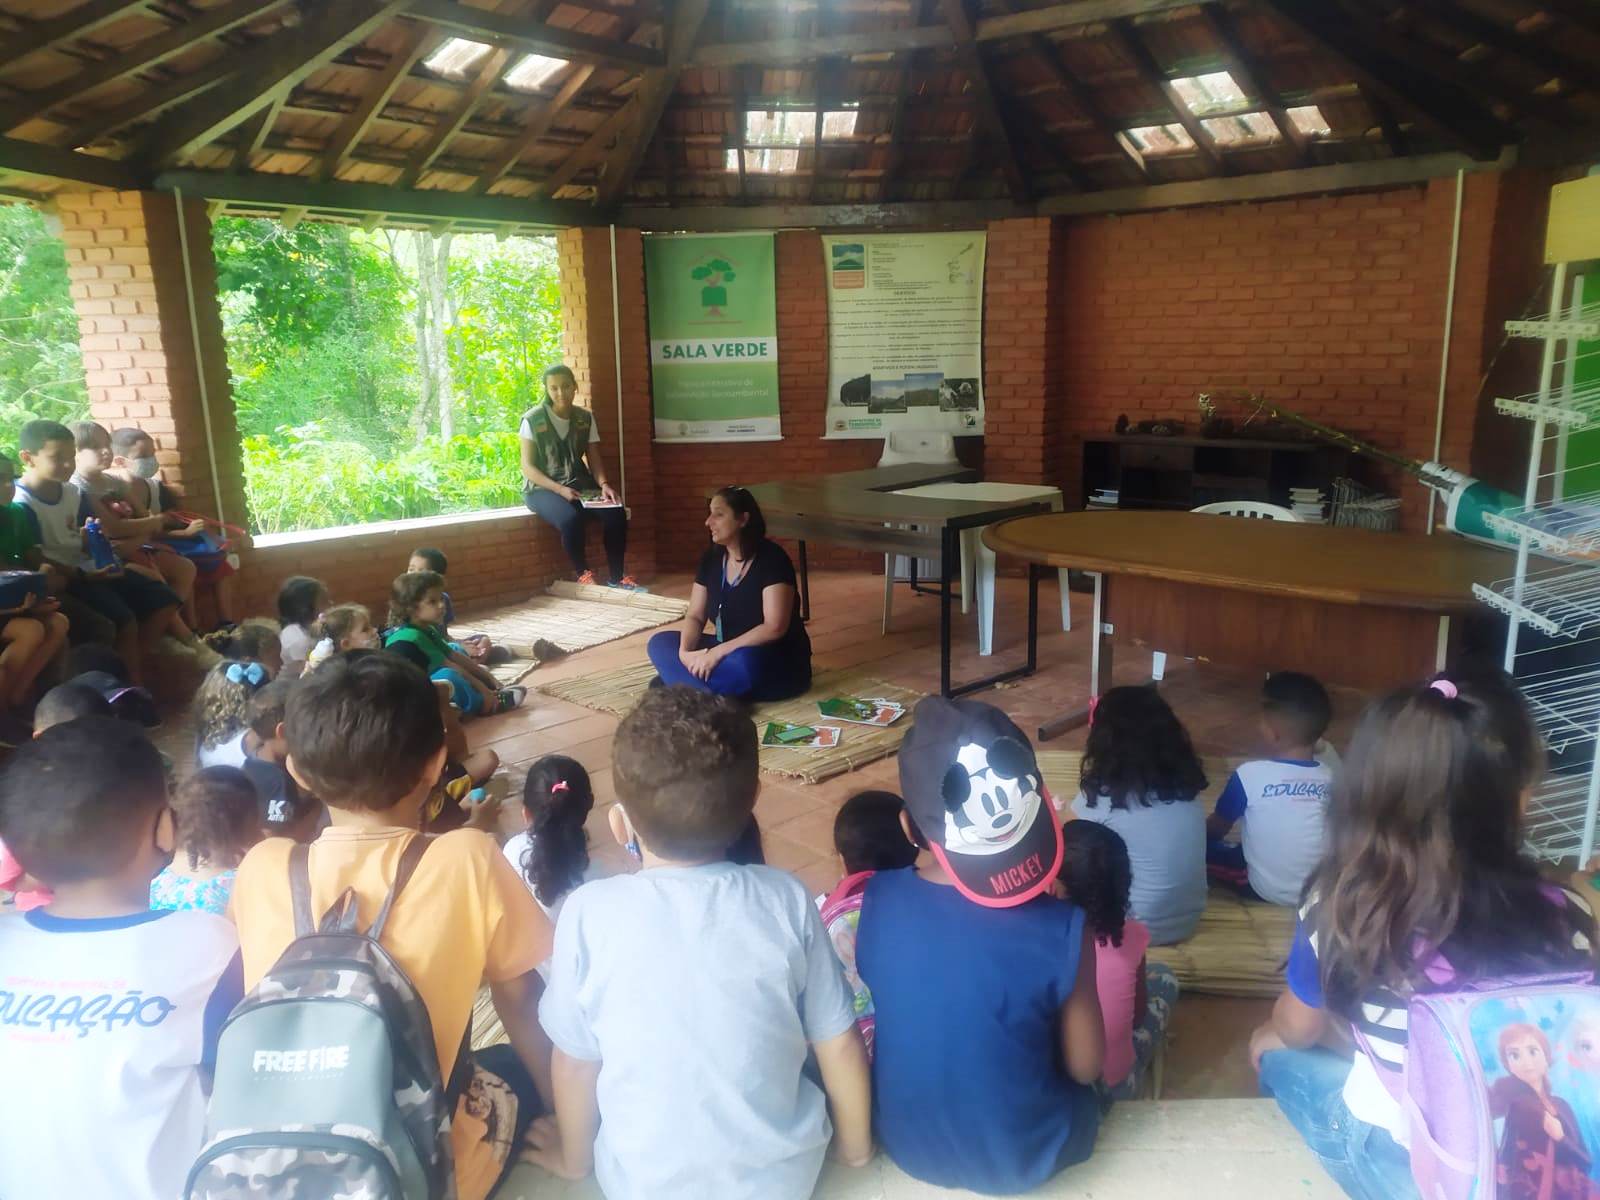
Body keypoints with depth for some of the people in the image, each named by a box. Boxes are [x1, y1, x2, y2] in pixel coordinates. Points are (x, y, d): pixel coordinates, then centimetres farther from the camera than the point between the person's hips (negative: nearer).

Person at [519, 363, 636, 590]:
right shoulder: (533, 420, -8)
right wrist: (559, 489, -22)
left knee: (615, 512, -24)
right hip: (542, 488, -4)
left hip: (579, 484, 4)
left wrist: (603, 484, -17)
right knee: (570, 519, -36)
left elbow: (594, 459, 4)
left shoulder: (585, 418, 5)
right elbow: (528, 467, -9)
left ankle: (617, 577, -14)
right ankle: (584, 575, -16)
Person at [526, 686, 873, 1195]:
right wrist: (856, 1142, 13)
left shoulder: (590, 913, -21)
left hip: (646, 1181, 0)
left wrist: (573, 1156, 13)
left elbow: (575, 1060, -8)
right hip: (785, 1172, 1)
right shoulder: (787, 900, -17)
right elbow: (838, 1043, -6)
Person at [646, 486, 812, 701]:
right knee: (660, 643, -6)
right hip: (727, 653, 7)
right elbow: (695, 616, 3)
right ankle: (720, 697, -23)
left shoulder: (771, 559, -18)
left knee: (744, 665, -40)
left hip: (780, 663, -7)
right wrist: (685, 651, -19)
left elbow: (775, 627, -26)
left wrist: (717, 653, -29)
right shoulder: (711, 558, 3)